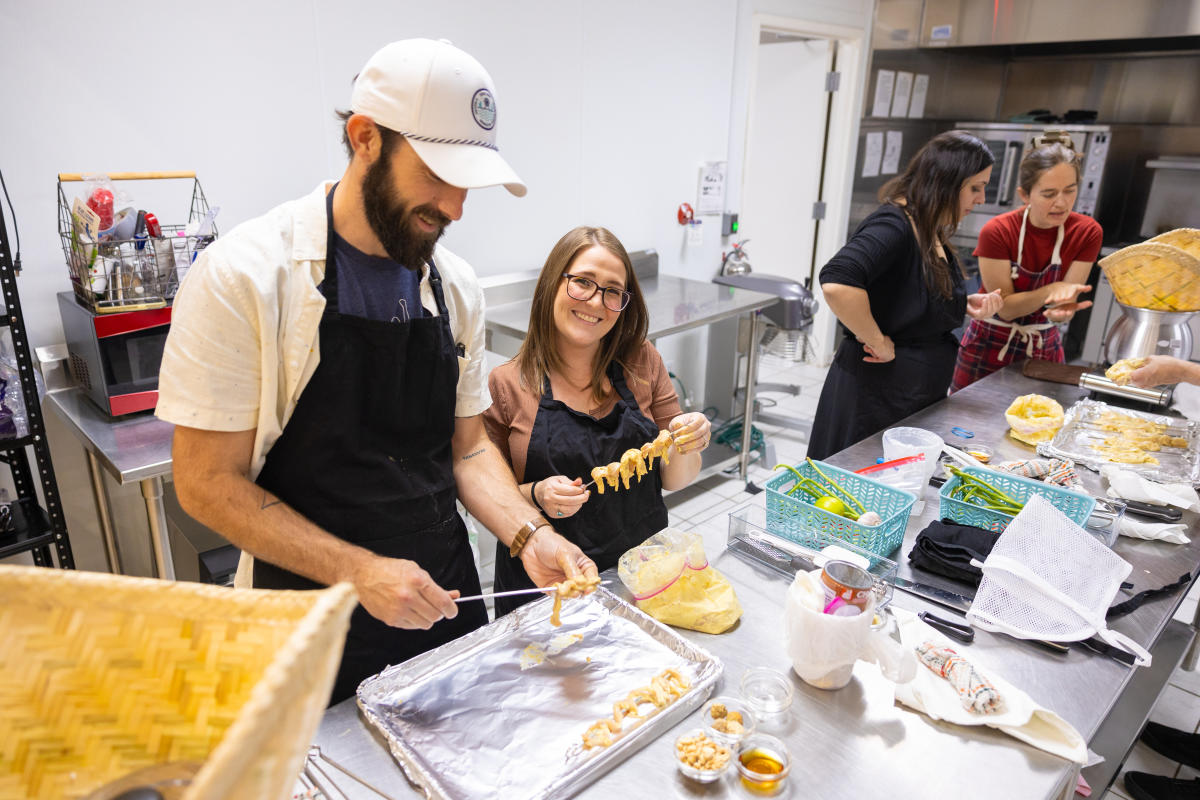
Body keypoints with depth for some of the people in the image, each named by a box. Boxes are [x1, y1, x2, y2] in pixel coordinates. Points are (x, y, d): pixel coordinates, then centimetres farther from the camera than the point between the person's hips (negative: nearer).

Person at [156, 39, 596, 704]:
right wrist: (358, 571, -24)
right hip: (316, 617, -5)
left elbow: (466, 446, 5)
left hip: (443, 597, 5)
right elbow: (206, 482, -16)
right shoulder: (243, 276, -18)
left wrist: (528, 535, -11)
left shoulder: (455, 286, -1)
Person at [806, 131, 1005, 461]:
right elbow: (837, 283, -37)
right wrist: (877, 343, -25)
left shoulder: (932, 234, 10)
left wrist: (966, 307, 6)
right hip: (876, 395, -9)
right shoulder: (892, 225, -19)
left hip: (919, 398, 9)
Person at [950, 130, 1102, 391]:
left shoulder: (1087, 233, -9)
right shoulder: (997, 232, -18)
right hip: (989, 347, -2)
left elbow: (1067, 299, -11)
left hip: (1044, 347, 3)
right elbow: (1005, 308, -16)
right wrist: (1051, 290, -32)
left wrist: (1063, 310, -34)